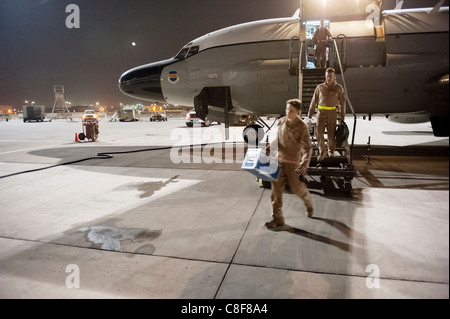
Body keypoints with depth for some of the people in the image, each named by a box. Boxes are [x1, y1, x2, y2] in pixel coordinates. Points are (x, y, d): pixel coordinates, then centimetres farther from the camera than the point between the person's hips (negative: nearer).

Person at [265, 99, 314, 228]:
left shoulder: (302, 126, -13)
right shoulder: (281, 121, 2)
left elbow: (307, 147, -14)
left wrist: (305, 164, -26)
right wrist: (271, 147, -1)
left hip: (293, 162, -4)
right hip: (279, 159, 4)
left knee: (297, 187, 9)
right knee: (276, 189, 1)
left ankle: (308, 204, 42)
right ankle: (277, 218, 9)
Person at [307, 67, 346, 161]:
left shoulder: (339, 88, 2)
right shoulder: (320, 87, 4)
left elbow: (342, 102, 7)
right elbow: (314, 101, 10)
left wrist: (342, 116, 6)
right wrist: (310, 113, 11)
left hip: (332, 113, 0)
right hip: (321, 112, 1)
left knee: (331, 133, 4)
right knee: (319, 132, -8)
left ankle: (331, 151, 26)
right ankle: (322, 152, 7)